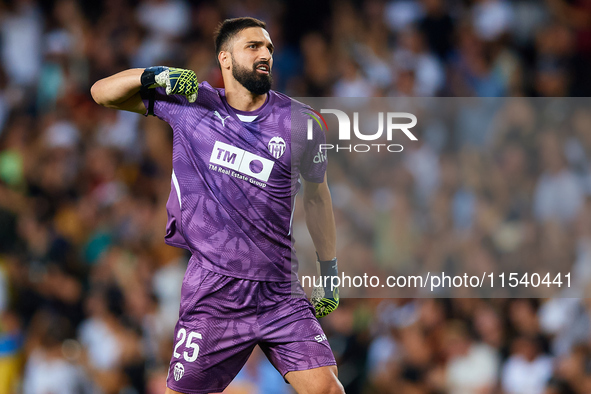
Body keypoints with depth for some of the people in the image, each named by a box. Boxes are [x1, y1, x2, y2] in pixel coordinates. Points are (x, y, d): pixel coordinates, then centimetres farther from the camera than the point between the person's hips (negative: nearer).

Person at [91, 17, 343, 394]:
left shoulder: (300, 122, 3)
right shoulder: (188, 103, 3)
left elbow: (316, 194, 17)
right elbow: (103, 92, 9)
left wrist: (330, 272, 18)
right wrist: (154, 76, -10)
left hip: (280, 292, 1)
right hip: (212, 291, -1)